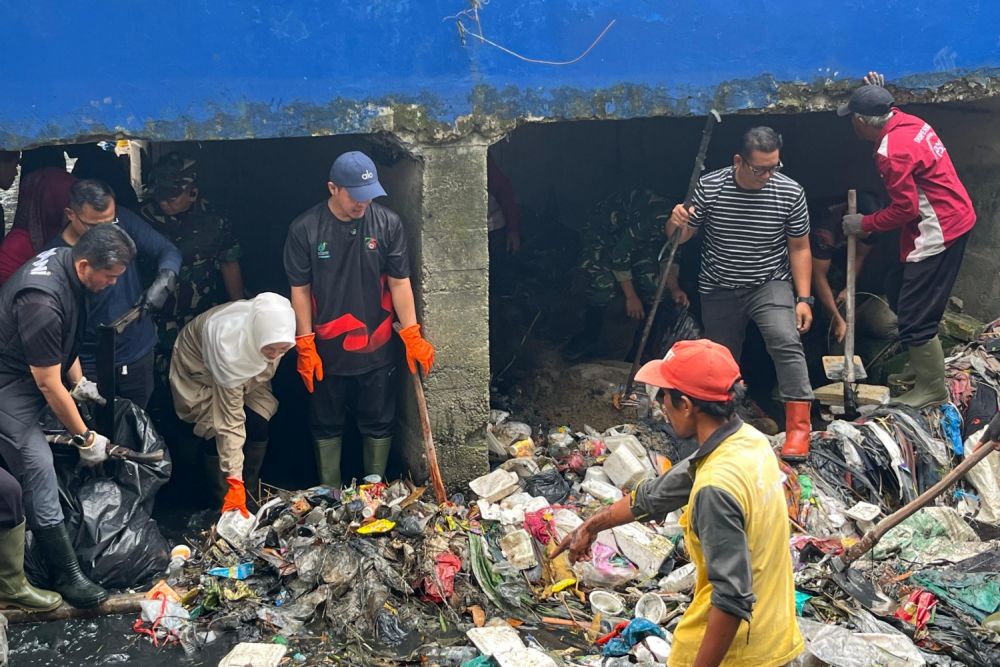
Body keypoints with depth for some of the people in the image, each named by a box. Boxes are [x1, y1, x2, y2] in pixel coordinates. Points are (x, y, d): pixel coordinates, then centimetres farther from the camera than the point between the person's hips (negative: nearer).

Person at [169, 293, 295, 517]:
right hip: (200, 366, -5)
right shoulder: (229, 347, -44)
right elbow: (230, 423, -39)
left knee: (258, 429, -8)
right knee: (219, 434, -17)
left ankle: (250, 498, 7)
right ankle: (225, 506, -1)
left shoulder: (269, 327, -32)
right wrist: (234, 481, -37)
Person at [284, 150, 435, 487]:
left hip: (376, 348, 1)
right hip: (326, 351, 0)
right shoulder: (305, 229, -10)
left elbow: (399, 282, -4)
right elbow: (300, 290, -5)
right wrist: (305, 346, -7)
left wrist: (412, 336, -9)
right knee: (326, 425, 14)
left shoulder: (388, 223, -8)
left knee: (379, 424, 12)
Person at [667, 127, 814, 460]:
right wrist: (677, 222, -28)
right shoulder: (709, 187, -13)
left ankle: (798, 427, -21)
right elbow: (680, 237, -4)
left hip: (770, 285, -1)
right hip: (719, 290, 1)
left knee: (787, 341, -25)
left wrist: (804, 298, -7)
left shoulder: (790, 192, -12)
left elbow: (799, 248, -2)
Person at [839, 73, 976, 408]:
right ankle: (922, 366, 34)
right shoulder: (908, 122, 5)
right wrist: (877, 93, 15)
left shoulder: (892, 152, -23)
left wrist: (863, 224, -8)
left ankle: (933, 389, 7)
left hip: (939, 231, -11)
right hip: (952, 220, 11)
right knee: (901, 293, 21)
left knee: (915, 315, -5)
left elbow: (905, 209, -21)